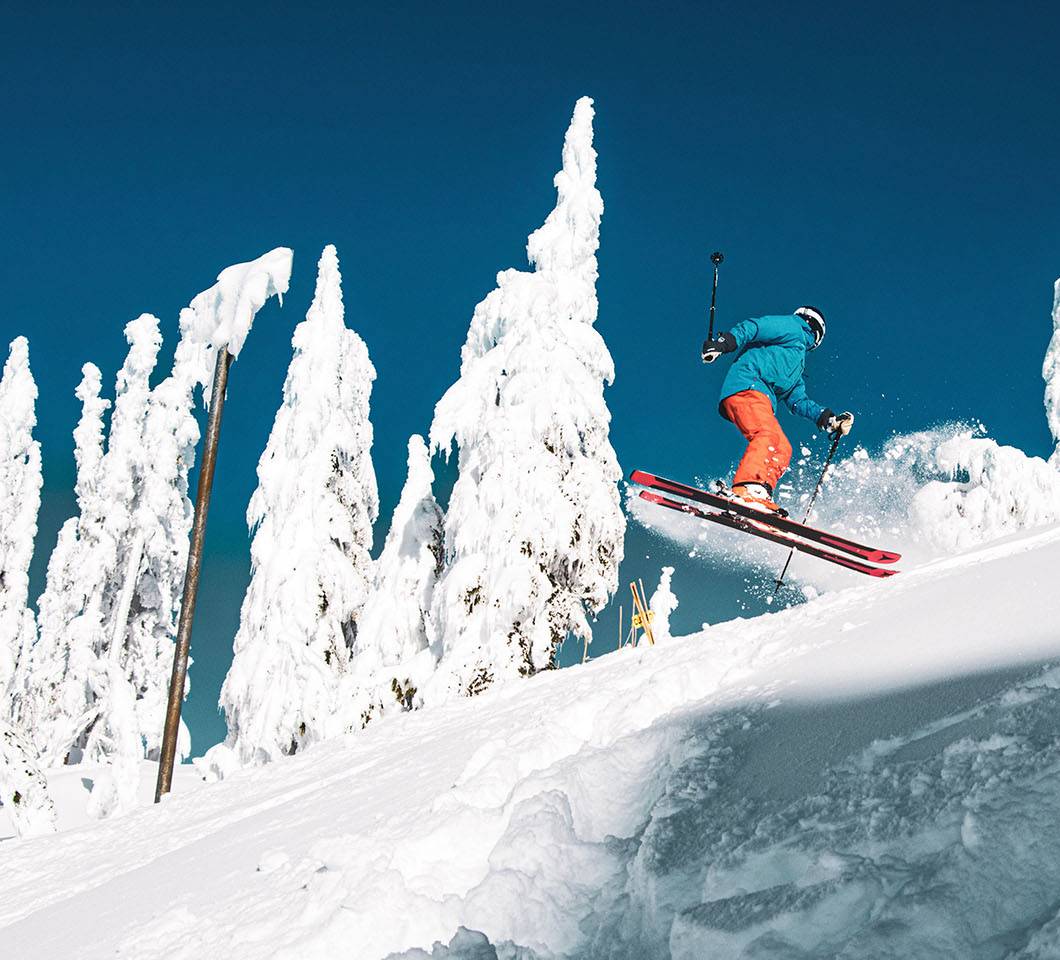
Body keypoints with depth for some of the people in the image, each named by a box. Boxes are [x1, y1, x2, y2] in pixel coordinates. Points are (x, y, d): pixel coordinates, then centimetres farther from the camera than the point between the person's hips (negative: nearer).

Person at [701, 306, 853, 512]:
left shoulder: (797, 364, 39)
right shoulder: (792, 328, 13)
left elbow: (797, 401, 31)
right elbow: (752, 328, -2)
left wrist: (829, 419, 21)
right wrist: (723, 343, -20)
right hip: (746, 386, -9)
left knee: (782, 450, -5)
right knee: (768, 435, -29)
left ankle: (761, 495, -25)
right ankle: (748, 488, -48)